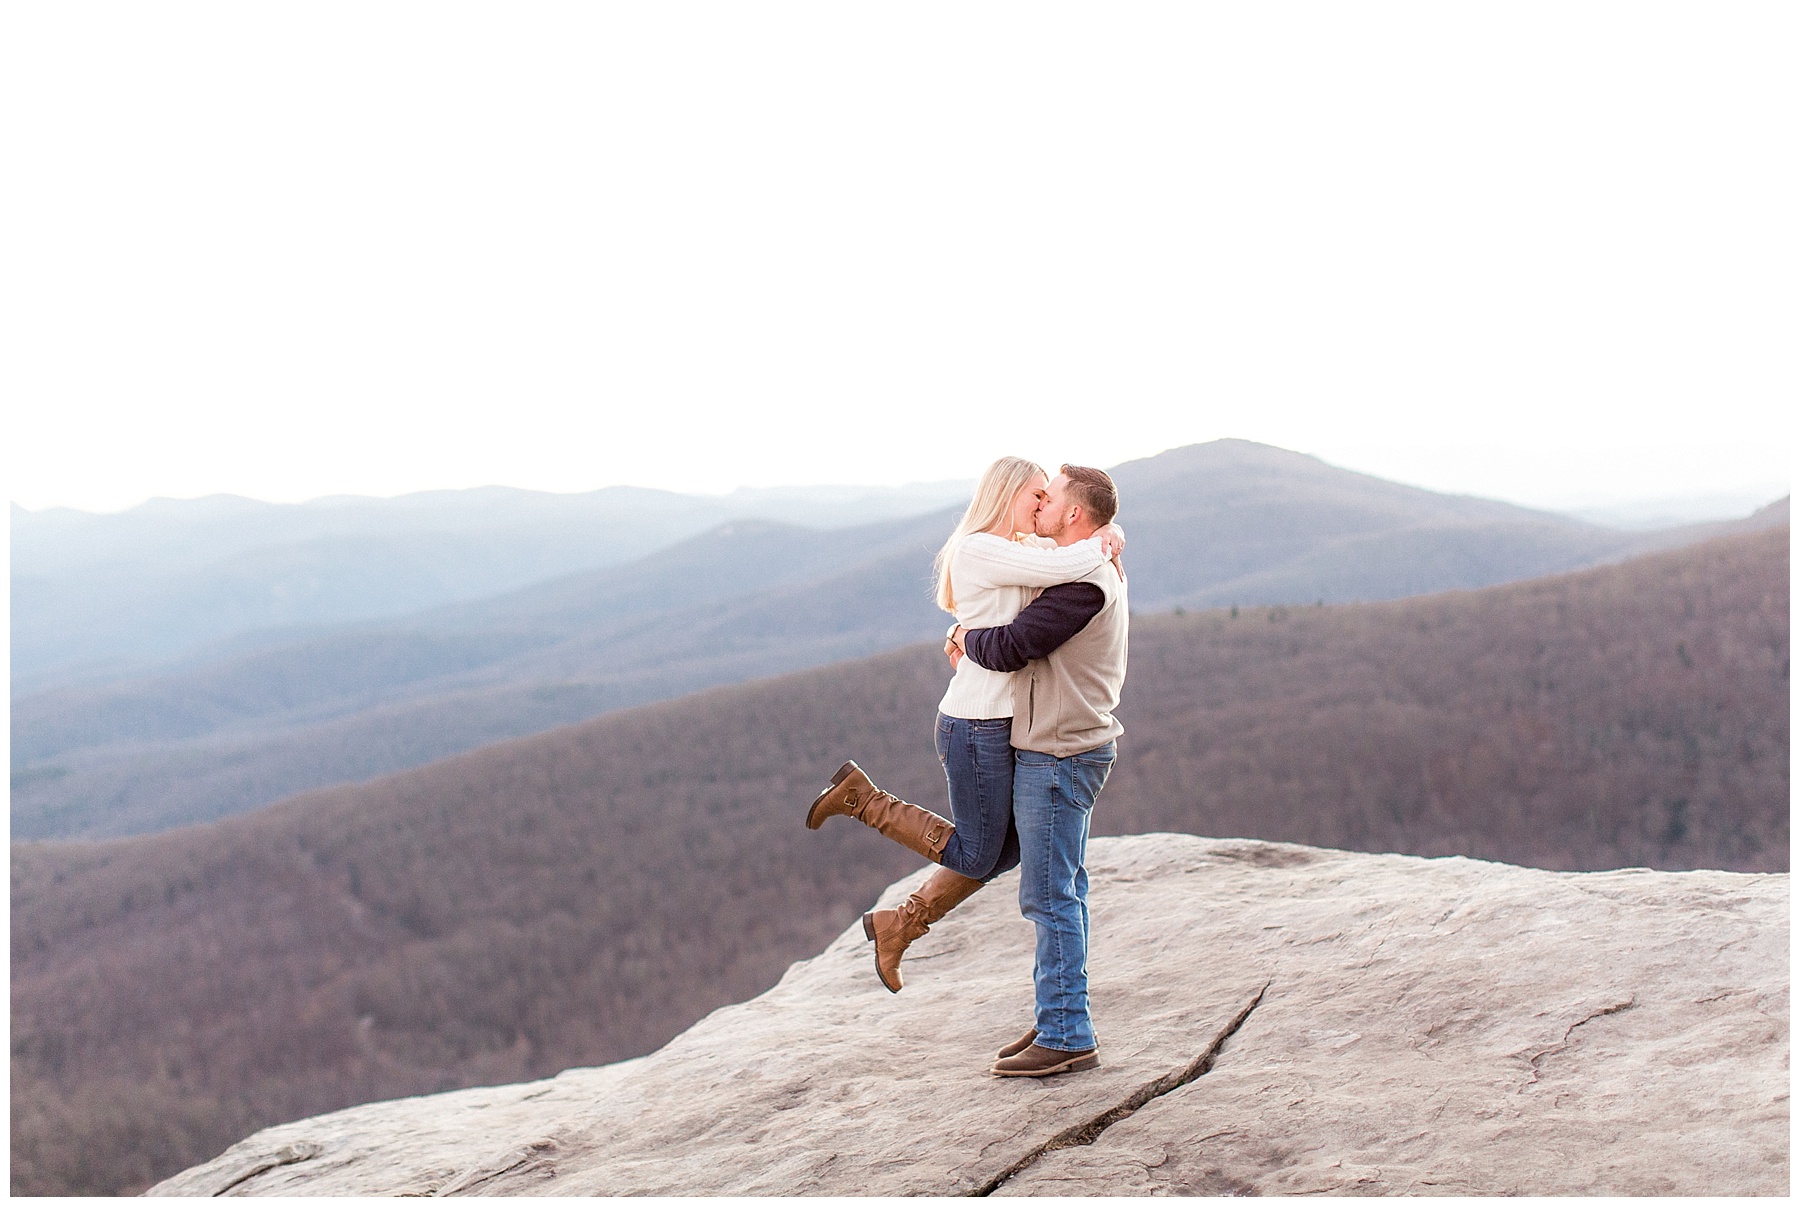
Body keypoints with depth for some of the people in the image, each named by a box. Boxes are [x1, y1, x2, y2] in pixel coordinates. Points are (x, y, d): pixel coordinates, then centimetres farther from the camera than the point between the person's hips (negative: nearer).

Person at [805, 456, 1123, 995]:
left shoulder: (1013, 553, 12)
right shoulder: (978, 550, -18)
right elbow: (1065, 568, -26)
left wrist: (1102, 539, 0)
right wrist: (1100, 544, -7)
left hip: (1002, 725, 10)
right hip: (976, 727, -10)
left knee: (1008, 850, 16)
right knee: (975, 856, 4)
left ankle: (899, 926, 25)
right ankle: (862, 798, 11)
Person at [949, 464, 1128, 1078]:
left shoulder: (1083, 583, -20)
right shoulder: (1098, 578, 15)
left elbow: (1011, 648, -23)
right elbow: (1030, 641, 25)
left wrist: (966, 638, -3)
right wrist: (976, 641, 9)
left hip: (1057, 755, -10)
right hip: (1069, 750, 10)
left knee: (1050, 896, -6)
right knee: (1063, 892, 15)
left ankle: (1067, 1037, -2)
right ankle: (1059, 1017, 22)